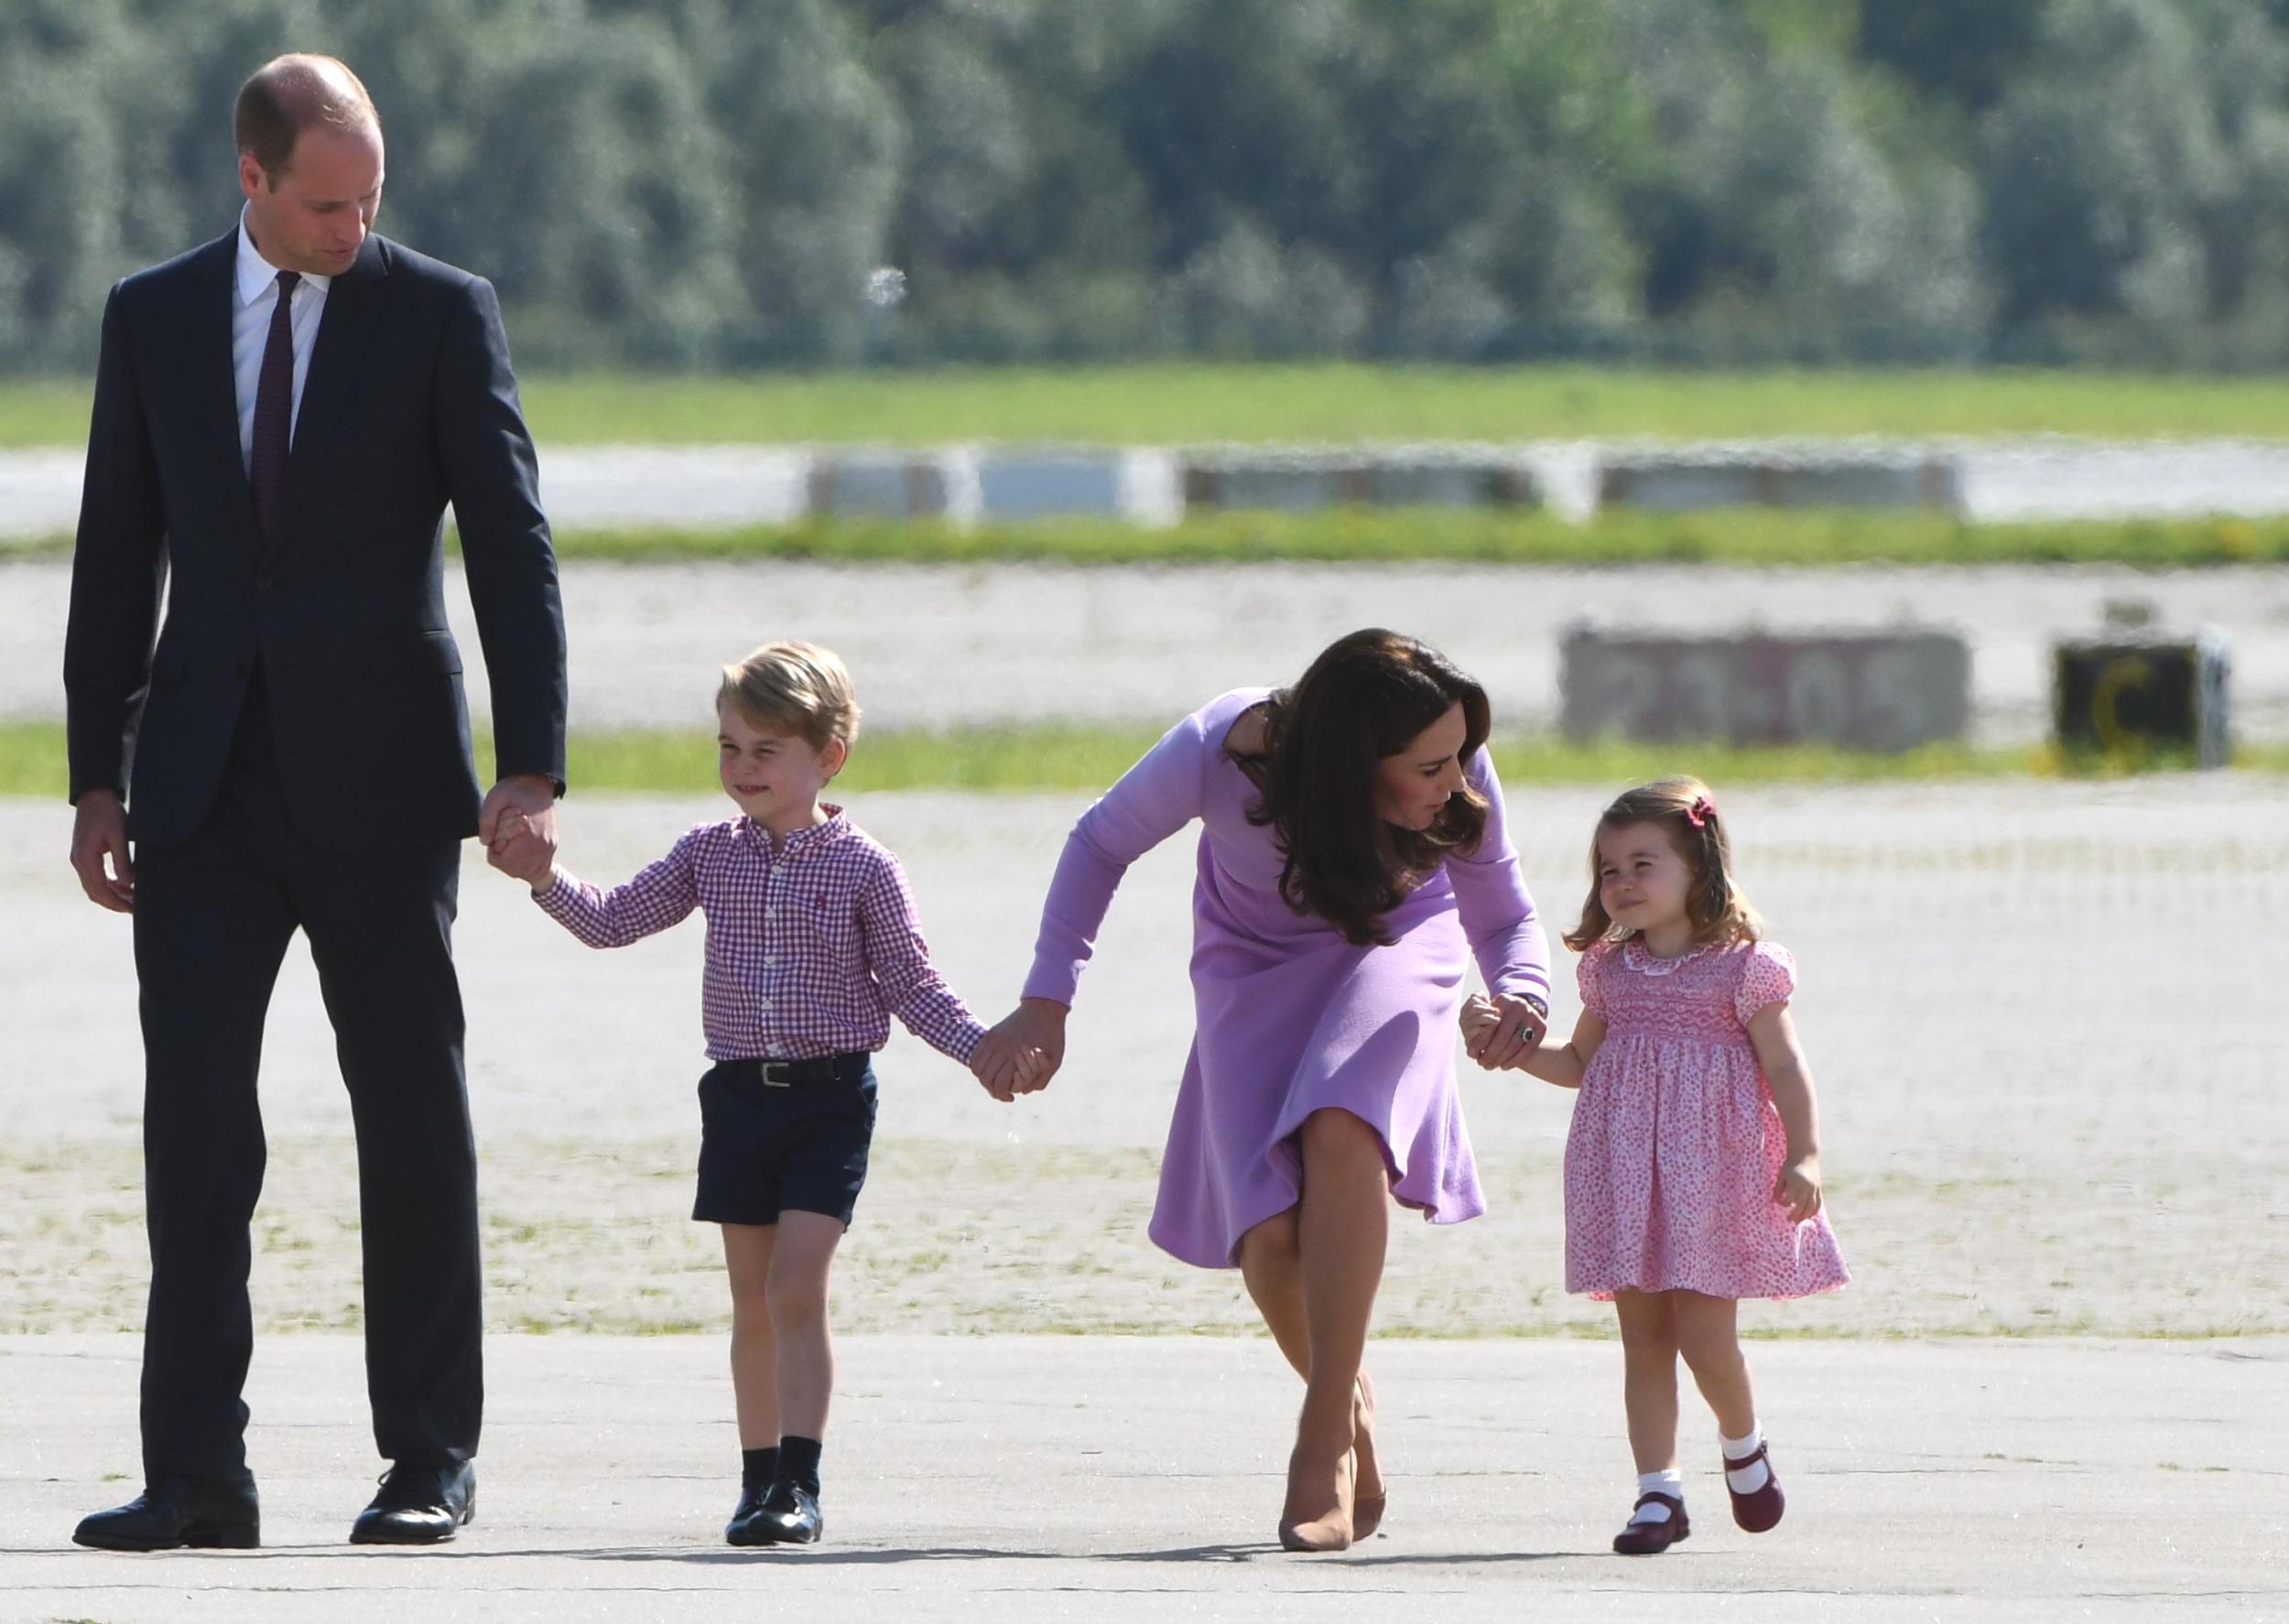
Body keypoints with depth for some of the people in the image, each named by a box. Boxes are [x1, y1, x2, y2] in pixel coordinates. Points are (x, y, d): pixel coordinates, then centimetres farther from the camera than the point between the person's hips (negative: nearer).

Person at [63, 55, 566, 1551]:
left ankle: (432, 1458, 11)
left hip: (379, 781, -2)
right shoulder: (154, 318, 7)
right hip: (206, 790, 2)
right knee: (193, 1119, -4)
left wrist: (534, 764, -13)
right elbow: (116, 558, 10)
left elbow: (511, 547, -4)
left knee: (412, 1119, 3)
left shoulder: (444, 315, 0)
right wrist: (98, 779, 5)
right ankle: (197, 1472, -4)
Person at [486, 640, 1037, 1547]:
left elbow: (913, 988, -1)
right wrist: (546, 880, -6)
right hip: (740, 1094, 4)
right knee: (753, 1300, 7)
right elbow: (614, 922, 11)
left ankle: (798, 1484, -13)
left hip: (831, 1097, -4)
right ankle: (760, 1480, 16)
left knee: (796, 1285, -13)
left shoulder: (863, 868, -4)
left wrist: (986, 1049, -14)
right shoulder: (710, 856, 6)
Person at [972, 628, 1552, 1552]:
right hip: (1255, 969, 0)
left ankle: (1324, 1441, -25)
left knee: (1340, 1127, -33)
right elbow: (1103, 844, -12)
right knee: (1271, 1234, -18)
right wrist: (1046, 1004, -14)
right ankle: (1349, 1402, 16)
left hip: (1393, 948, 0)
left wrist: (1521, 993, -34)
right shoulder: (1222, 751, -33)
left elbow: (1505, 918, -11)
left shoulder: (1460, 780, -28)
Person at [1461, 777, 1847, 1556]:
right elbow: (1580, 1061, 25)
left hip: (1713, 1174, -5)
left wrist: (1804, 1156, -14)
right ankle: (1658, 1491, 4)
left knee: (1704, 1335, -6)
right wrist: (1512, 1048, 10)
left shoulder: (1742, 967, -5)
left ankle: (1743, 1447, 22)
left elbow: (1784, 1067, -5)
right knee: (1642, 1338, 2)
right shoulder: (1609, 970, 11)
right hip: (1626, 1178, 5)